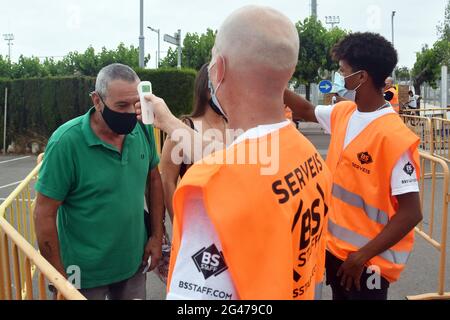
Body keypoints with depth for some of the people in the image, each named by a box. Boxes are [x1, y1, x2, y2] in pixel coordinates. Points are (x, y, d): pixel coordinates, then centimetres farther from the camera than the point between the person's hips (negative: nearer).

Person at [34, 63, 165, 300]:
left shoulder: (143, 129, -8)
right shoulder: (66, 141, -20)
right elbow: (45, 214, -16)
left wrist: (157, 235, 3)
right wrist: (60, 280, -12)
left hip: (134, 263, 4)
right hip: (85, 274, -4)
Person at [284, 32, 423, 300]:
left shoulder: (394, 137, -25)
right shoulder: (343, 113, -2)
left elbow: (411, 213, -23)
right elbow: (308, 112, 19)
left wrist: (362, 257, -21)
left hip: (368, 262, -7)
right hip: (336, 246, 7)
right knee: (339, 295, 24)